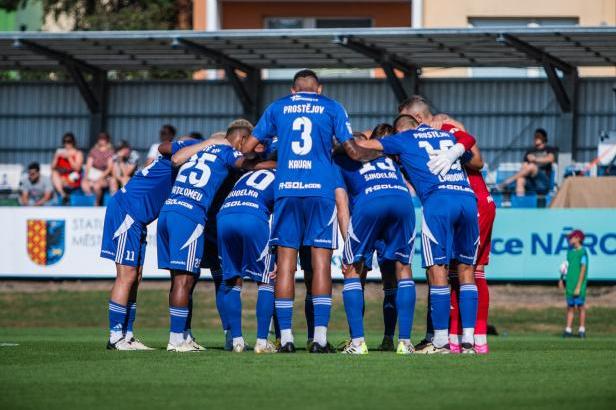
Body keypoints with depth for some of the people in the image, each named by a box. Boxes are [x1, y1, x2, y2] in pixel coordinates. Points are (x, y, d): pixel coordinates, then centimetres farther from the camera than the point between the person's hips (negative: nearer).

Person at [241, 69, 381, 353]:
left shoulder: (278, 108, 14)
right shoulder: (331, 108, 10)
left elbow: (248, 147, 16)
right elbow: (352, 151, 6)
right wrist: (379, 153, 24)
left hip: (286, 191, 1)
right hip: (320, 191, -1)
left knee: (286, 264, 3)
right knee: (321, 264, -1)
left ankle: (286, 337, -1)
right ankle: (320, 337, -7)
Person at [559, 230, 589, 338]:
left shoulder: (583, 252, -10)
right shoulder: (570, 251, 12)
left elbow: (583, 269, -13)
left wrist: (579, 286, -16)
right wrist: (562, 279, 10)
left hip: (579, 284, -7)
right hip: (570, 283, 7)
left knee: (580, 306, -2)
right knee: (570, 306, 7)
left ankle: (582, 330, 3)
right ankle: (568, 330, 8)